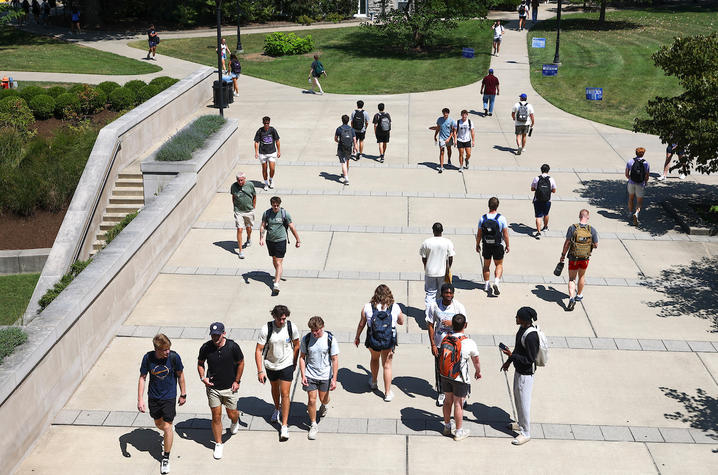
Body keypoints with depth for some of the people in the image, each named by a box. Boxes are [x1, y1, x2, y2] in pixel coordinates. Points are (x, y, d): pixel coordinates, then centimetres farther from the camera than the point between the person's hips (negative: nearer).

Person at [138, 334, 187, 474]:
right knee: (158, 423, 21)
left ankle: (166, 458, 13)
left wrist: (183, 394, 4)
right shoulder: (148, 358, -17)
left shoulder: (174, 357, -20)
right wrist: (140, 399, -11)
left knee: (167, 426, -4)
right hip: (153, 397, 3)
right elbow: (142, 378, -6)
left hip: (169, 397, -2)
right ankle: (167, 436, 55)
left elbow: (180, 374, -4)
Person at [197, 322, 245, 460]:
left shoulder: (233, 346, -15)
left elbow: (240, 363, 0)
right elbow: (200, 363, 7)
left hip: (230, 387, 0)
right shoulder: (206, 348, -11)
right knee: (216, 417, 3)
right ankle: (218, 444, 20)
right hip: (212, 388, 1)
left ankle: (235, 422, 48)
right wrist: (203, 377, -8)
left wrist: (237, 381, -3)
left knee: (232, 414, 10)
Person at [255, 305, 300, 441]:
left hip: (286, 365, -1)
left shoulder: (292, 328, -16)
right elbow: (258, 350, -16)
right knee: (275, 389, 23)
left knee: (285, 394, -4)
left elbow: (296, 345, 2)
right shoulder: (265, 329, -21)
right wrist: (260, 371, -20)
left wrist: (294, 363, 10)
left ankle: (284, 426, 3)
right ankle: (277, 409, 52)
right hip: (270, 365, 1)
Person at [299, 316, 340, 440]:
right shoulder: (306, 339, -9)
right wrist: (303, 375, -7)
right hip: (310, 375, 0)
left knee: (324, 399, 14)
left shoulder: (330, 339, -13)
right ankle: (313, 426, 17)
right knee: (312, 400, -1)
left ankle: (324, 406, 52)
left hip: (325, 375, 0)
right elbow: (302, 357, 1)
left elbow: (335, 360, -8)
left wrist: (334, 379, -10)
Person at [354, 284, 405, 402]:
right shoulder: (395, 308, -9)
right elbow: (401, 322, 7)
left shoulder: (367, 307, -10)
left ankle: (373, 381, 51)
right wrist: (403, 316, 28)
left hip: (373, 340, 1)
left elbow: (361, 324, -1)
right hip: (389, 341, -1)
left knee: (374, 358, 30)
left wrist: (357, 337, 14)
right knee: (387, 365, 14)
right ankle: (388, 393, 21)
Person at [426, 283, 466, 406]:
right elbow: (430, 325, -4)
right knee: (439, 369, 11)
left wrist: (451, 323, -20)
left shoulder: (459, 306, -9)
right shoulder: (435, 305, -10)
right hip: (439, 344, 1)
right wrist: (433, 345, -8)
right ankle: (441, 393, 30)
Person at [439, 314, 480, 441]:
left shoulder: (445, 339, -8)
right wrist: (478, 372, 16)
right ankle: (459, 432, 22)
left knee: (448, 401, 20)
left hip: (445, 376, 4)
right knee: (458, 404, 8)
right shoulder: (469, 343, -19)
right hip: (460, 379, -4)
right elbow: (476, 360, -3)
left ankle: (447, 426, 38)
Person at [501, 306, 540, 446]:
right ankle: (521, 424, 42)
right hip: (519, 369, 10)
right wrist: (509, 361, 18)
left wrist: (512, 356, -28)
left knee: (524, 402, 3)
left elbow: (530, 360, -26)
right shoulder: (523, 328, -1)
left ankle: (526, 433, 18)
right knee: (517, 398, 24)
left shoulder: (531, 336, -31)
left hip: (526, 374, -10)